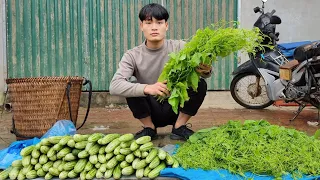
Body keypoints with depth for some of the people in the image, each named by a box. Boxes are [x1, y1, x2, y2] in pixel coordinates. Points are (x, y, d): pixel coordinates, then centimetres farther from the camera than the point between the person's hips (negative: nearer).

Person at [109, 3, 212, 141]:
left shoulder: (179, 47, -10)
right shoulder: (133, 56, -12)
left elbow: (203, 69, -18)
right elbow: (114, 86, -27)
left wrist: (206, 70, -45)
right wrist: (146, 88, -45)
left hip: (175, 108, 1)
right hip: (150, 111, 0)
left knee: (200, 83, -22)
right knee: (131, 84, -26)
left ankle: (179, 127, -3)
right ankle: (149, 128, -3)